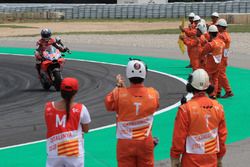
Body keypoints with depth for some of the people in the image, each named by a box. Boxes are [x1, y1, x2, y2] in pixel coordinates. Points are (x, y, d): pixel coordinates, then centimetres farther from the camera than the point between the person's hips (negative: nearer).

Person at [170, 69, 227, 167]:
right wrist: (219, 158, 19)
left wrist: (174, 159, 1)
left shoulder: (185, 109, -14)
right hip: (212, 159, 4)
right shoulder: (218, 107, 0)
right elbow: (222, 135, 7)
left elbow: (179, 137, -11)